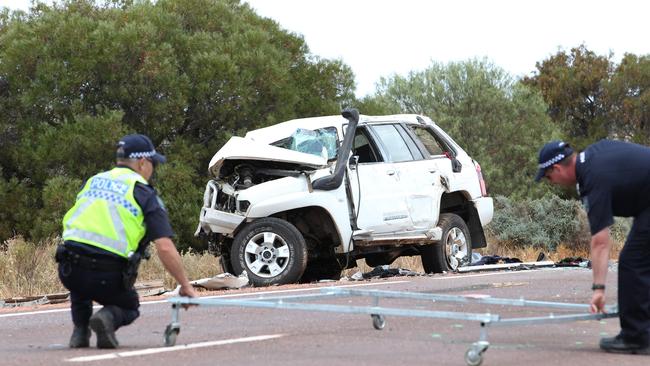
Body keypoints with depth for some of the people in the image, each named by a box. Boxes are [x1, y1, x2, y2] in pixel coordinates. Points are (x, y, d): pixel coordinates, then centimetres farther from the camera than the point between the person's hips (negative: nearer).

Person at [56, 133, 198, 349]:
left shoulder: (93, 181, 18)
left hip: (69, 271, 4)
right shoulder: (144, 194, 2)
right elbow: (165, 248, -6)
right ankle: (109, 316, -7)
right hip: (108, 278, -4)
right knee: (129, 308, 27)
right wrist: (185, 286, 3)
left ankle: (80, 331, 18)